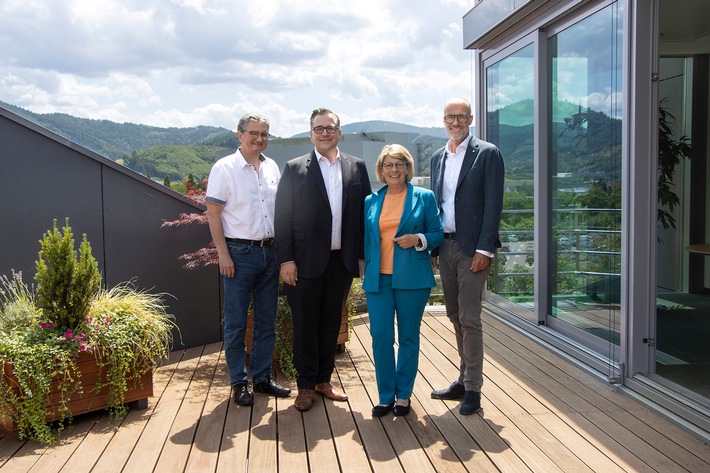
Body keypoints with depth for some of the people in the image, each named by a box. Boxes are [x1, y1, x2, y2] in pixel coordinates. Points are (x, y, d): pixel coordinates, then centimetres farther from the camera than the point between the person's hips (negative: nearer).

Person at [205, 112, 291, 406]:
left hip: (269, 252, 6)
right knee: (236, 323, 3)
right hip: (239, 253, -5)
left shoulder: (272, 168, 10)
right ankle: (238, 383, 15)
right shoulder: (225, 168, -6)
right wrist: (223, 253, -14)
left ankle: (262, 378, 24)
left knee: (266, 321, 12)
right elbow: (213, 213, -8)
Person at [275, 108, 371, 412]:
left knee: (331, 323, 13)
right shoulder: (294, 169, 0)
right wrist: (286, 259, -10)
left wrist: (364, 255, 2)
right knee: (305, 324, 5)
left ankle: (323, 380, 27)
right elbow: (283, 217, -3)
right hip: (306, 261, -3)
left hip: (342, 261, 3)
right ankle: (305, 385, 18)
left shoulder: (357, 167, 7)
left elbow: (365, 212, 7)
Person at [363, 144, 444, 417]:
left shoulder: (424, 197, 3)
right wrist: (366, 269, 8)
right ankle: (386, 396, 14)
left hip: (412, 279, -2)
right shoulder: (371, 201, 11)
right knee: (380, 337, -1)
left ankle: (403, 395, 21)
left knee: (409, 338, 7)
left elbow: (438, 234, 3)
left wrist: (418, 239, -15)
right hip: (378, 278, 2)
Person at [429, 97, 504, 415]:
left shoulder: (487, 154, -4)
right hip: (444, 248, 6)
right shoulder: (438, 158, 15)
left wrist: (484, 249, -16)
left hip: (471, 248, -6)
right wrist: (432, 246, 11)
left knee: (469, 319, -5)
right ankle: (464, 379, 25)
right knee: (456, 317, 13)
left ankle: (472, 389, 5)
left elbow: (493, 204, -9)